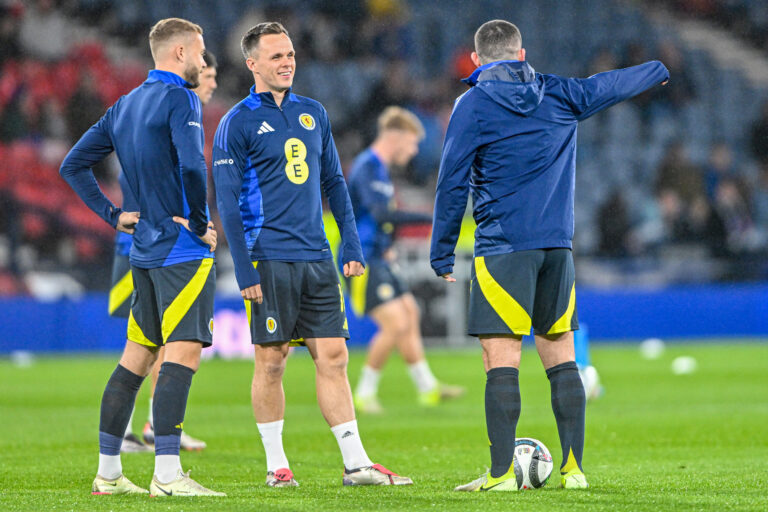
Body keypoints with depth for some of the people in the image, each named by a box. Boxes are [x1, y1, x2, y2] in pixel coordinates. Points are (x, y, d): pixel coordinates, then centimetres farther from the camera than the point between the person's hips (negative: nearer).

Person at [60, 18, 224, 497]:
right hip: (184, 252, -9)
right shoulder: (179, 99, -10)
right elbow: (192, 166, -26)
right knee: (183, 354, -11)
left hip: (146, 252, 9)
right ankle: (167, 476, -18)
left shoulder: (124, 106, 15)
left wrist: (114, 215, 15)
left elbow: (73, 166, 19)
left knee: (136, 358, 12)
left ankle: (108, 472, 14)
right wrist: (200, 224, -13)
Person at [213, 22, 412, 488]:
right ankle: (276, 464, 10)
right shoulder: (238, 123, -3)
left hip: (317, 257, 5)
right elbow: (228, 202, -5)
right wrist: (244, 270, -11)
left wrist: (352, 244, 10)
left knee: (333, 356, 2)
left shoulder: (314, 114, 14)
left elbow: (334, 183, 19)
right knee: (272, 360, 0)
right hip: (269, 259, -5)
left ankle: (356, 463, 1)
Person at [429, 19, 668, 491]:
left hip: (502, 248, -5)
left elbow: (453, 183, -3)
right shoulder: (560, 95, 9)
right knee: (561, 357, 11)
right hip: (558, 244, 5)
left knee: (501, 359, -7)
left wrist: (442, 253, 4)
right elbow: (610, 85, 26)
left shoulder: (473, 105, -3)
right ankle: (573, 468, 10)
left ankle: (503, 472, -12)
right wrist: (658, 69, 46)